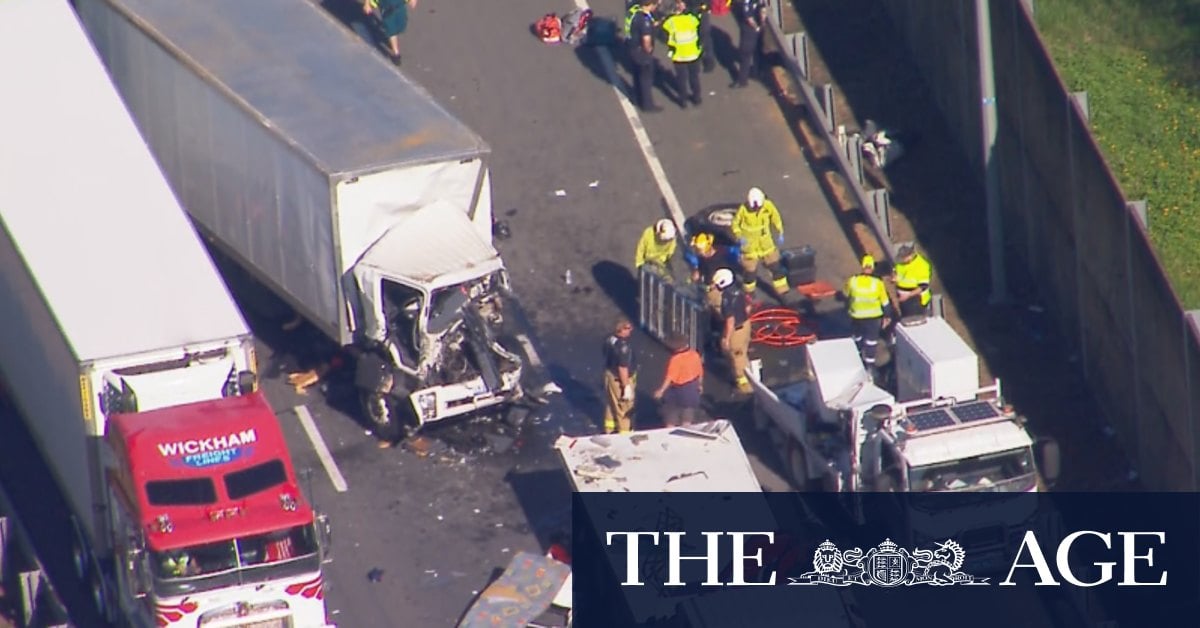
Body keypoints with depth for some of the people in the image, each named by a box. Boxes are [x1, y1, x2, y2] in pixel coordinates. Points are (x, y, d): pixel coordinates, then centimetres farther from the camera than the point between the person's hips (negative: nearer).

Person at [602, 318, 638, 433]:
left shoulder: (609, 340, -4)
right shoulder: (623, 347, -31)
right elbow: (623, 368, -29)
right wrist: (626, 387, -22)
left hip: (609, 375, 9)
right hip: (620, 379, -9)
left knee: (611, 403, 25)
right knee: (624, 407, 9)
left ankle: (609, 429, 41)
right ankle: (624, 433, 22)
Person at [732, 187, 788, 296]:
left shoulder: (768, 205, -18)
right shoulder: (744, 209, -25)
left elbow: (775, 217, 1)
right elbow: (735, 223, -10)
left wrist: (780, 233, 0)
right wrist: (740, 237, -24)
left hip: (765, 241, 3)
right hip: (749, 242, -3)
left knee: (775, 265, 8)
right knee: (750, 268, 8)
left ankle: (783, 291, 21)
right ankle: (749, 291, 35)